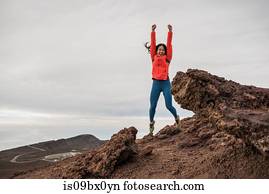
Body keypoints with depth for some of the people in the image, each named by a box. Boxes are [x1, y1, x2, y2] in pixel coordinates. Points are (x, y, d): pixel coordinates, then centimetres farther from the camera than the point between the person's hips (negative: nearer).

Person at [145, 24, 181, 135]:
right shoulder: (154, 57, 10)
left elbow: (169, 44, 3)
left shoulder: (167, 58, 7)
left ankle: (176, 118, 28)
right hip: (156, 83, 1)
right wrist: (153, 31, 1)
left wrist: (170, 31, -1)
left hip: (166, 83, -1)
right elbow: (153, 44, 5)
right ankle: (151, 122, 26)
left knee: (168, 106, -3)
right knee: (152, 106, 0)